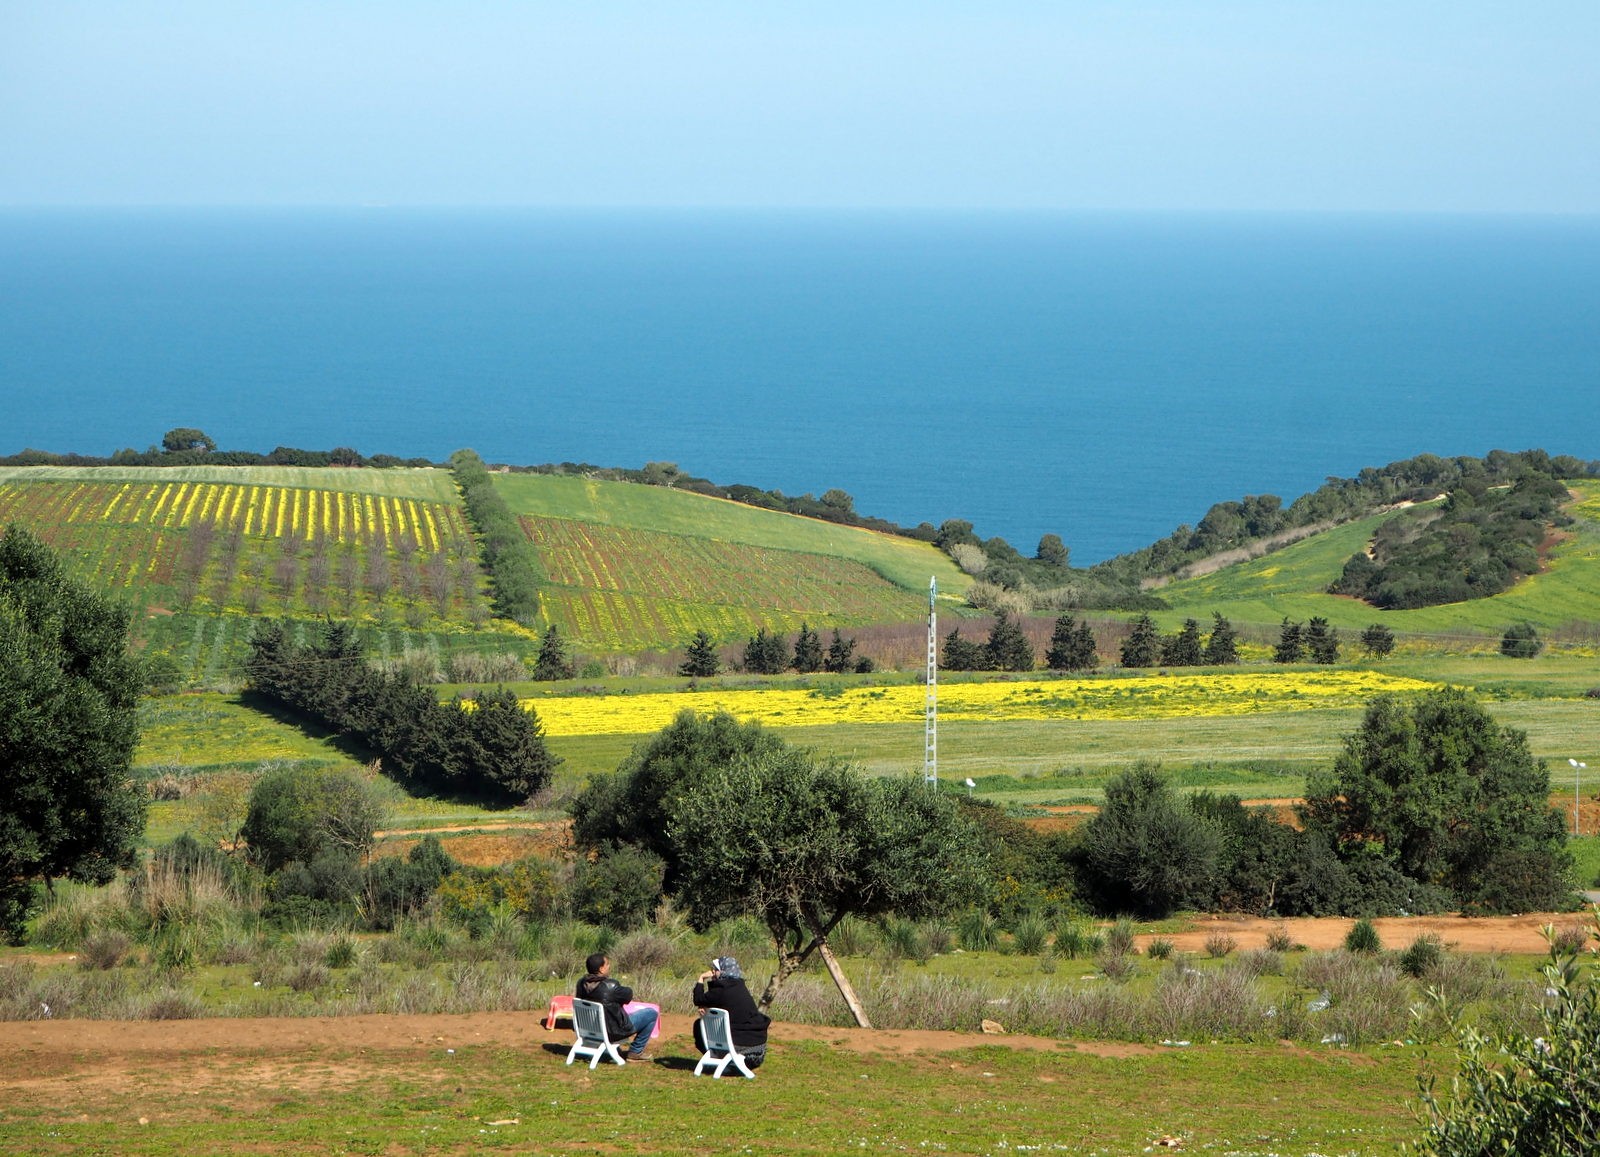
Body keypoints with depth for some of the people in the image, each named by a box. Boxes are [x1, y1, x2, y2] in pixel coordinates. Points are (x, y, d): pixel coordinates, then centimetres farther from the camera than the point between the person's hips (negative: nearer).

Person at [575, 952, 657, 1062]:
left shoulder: (582, 984, -8)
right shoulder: (609, 986, -29)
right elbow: (628, 995, -10)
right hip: (613, 1032, -8)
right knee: (652, 1013, 4)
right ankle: (635, 1052, 14)